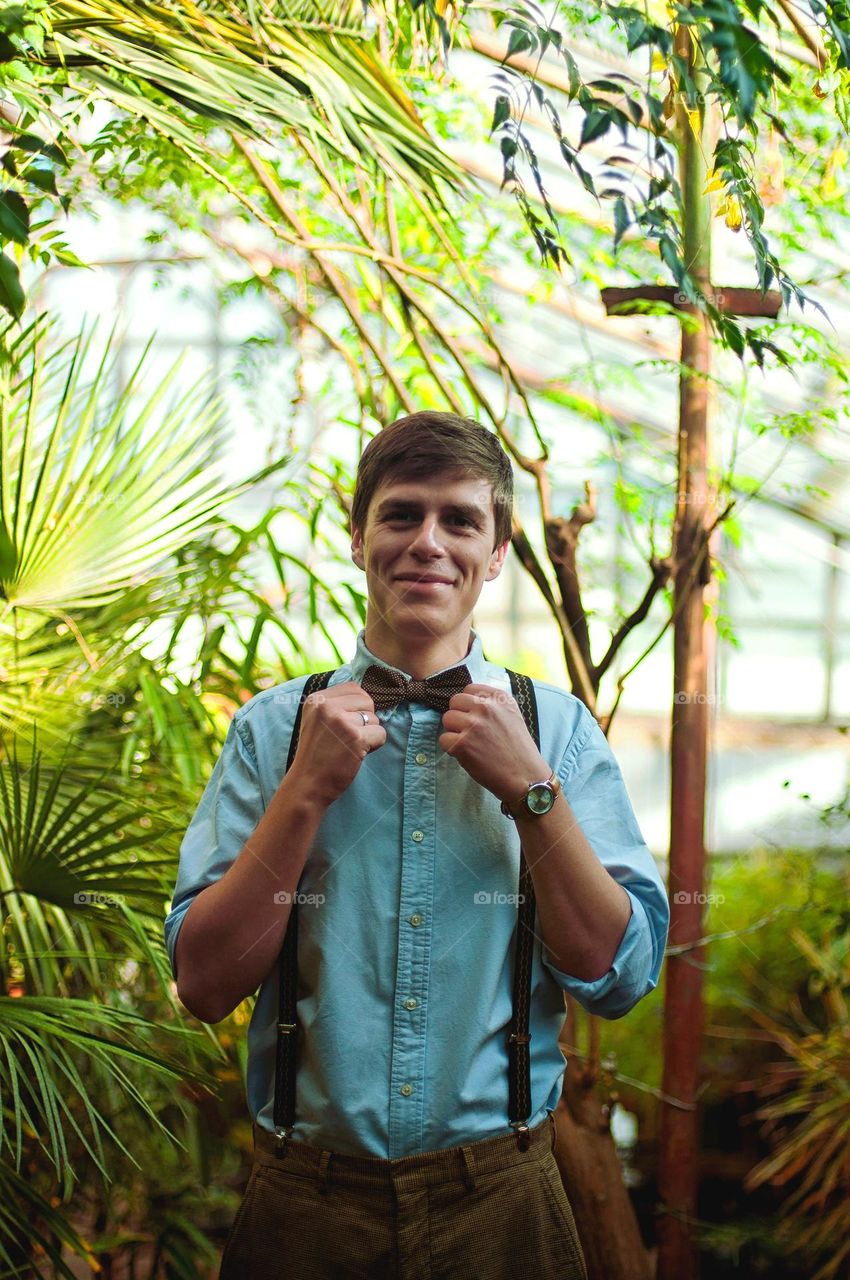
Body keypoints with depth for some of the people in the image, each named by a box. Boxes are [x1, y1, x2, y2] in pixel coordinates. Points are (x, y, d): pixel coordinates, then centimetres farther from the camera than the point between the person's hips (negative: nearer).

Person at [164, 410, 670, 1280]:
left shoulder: (559, 728, -1)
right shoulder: (273, 727, -1)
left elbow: (619, 977, -6)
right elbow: (204, 986, -6)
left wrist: (530, 787, -14)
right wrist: (305, 791, -14)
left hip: (503, 1206, 0)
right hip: (306, 1207, 0)